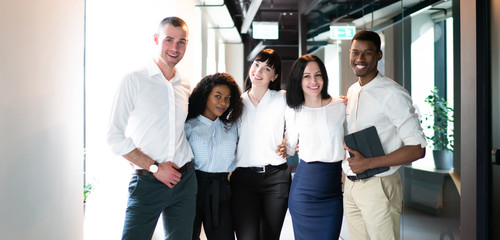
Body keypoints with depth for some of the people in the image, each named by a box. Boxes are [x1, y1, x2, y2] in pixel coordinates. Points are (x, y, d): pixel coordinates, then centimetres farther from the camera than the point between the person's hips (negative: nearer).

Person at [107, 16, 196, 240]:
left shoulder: (186, 86, 10)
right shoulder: (134, 81, -5)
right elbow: (115, 137, -8)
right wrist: (154, 167, -12)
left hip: (184, 181, 5)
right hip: (147, 182, -4)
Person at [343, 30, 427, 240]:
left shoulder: (393, 94, -13)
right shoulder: (352, 92, 11)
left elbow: (417, 149, -17)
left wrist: (368, 163, -19)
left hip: (378, 186, -6)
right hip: (350, 185, 7)